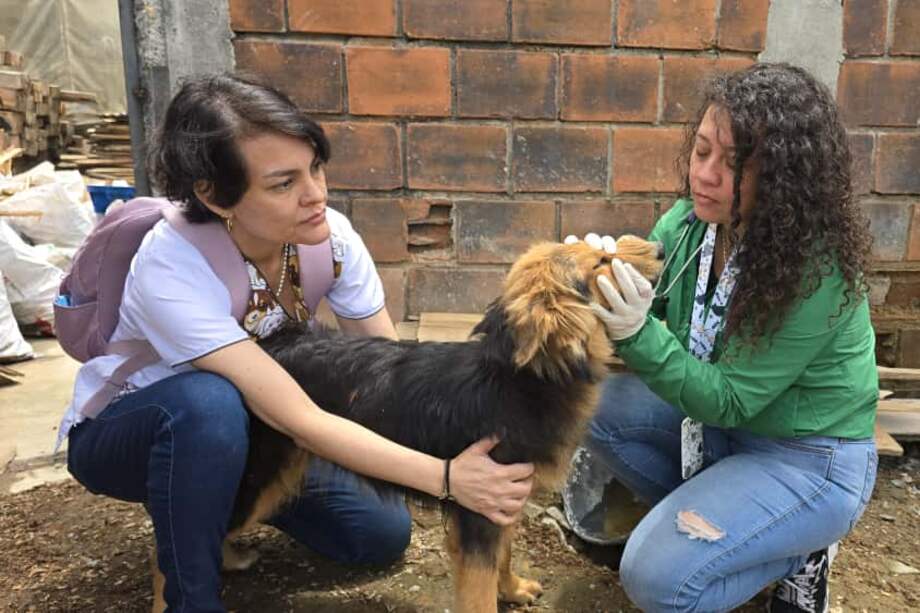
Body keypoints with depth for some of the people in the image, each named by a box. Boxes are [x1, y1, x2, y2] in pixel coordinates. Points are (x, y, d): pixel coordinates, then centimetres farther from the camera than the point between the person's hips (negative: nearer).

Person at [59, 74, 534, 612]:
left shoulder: (330, 235, -22)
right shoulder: (172, 269, -37)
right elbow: (300, 420, -40)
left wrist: (472, 456, -32)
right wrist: (448, 477, -44)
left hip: (249, 428, 4)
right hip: (123, 431, -4)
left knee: (383, 533, -10)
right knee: (210, 400, -40)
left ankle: (234, 498, 15)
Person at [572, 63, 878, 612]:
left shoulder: (817, 268, -28)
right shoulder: (687, 223, -10)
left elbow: (729, 399, -27)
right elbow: (637, 320, -6)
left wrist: (639, 334, -39)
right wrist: (601, 288, -28)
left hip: (811, 457, -7)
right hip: (723, 420, 7)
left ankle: (801, 550, 8)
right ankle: (715, 516, 7)